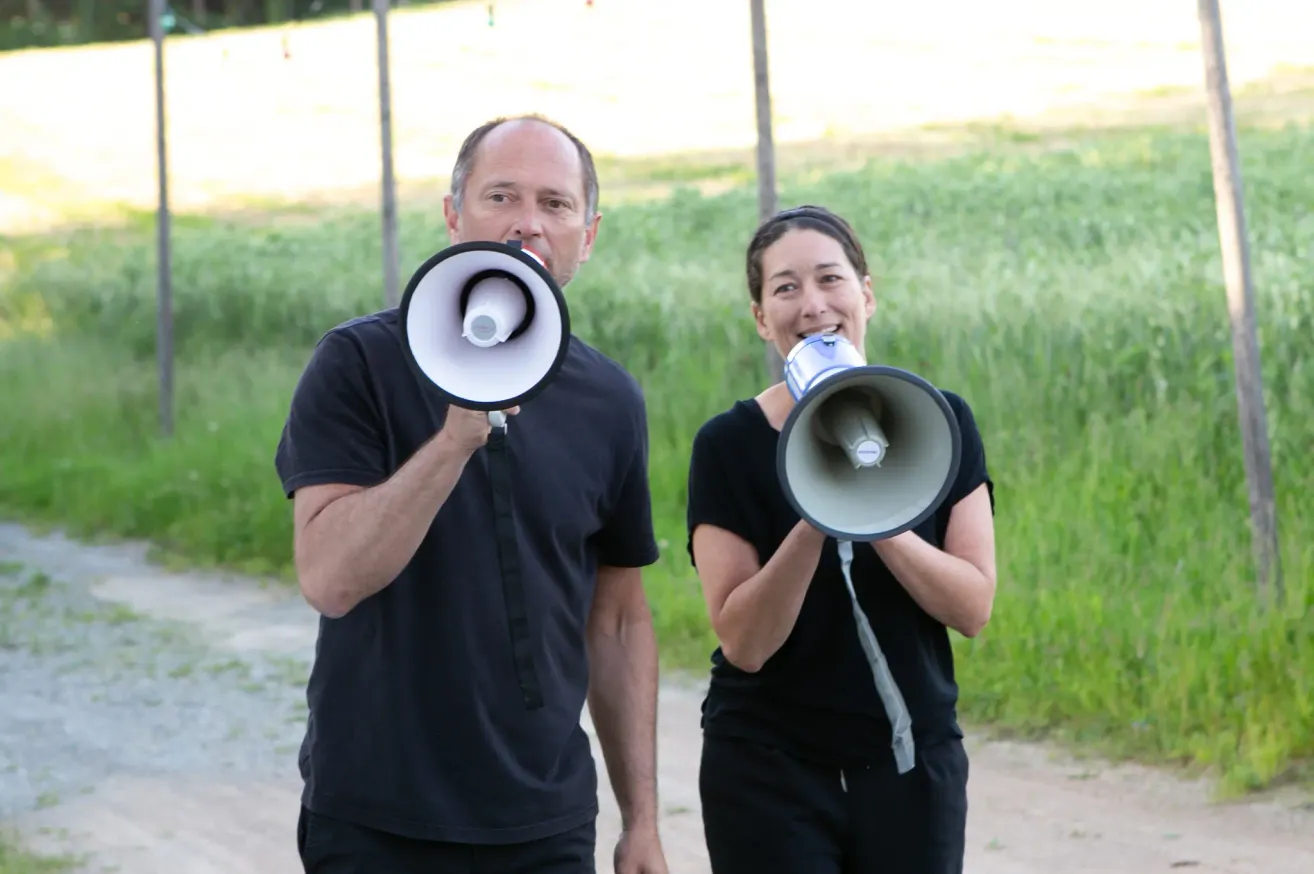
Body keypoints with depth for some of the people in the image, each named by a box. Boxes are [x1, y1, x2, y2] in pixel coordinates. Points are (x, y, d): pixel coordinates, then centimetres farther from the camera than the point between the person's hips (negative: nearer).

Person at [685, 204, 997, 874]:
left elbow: (973, 608, -6)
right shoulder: (730, 443, -6)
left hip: (913, 762, 2)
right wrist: (814, 521, -24)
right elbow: (743, 641, -12)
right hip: (769, 769, -2)